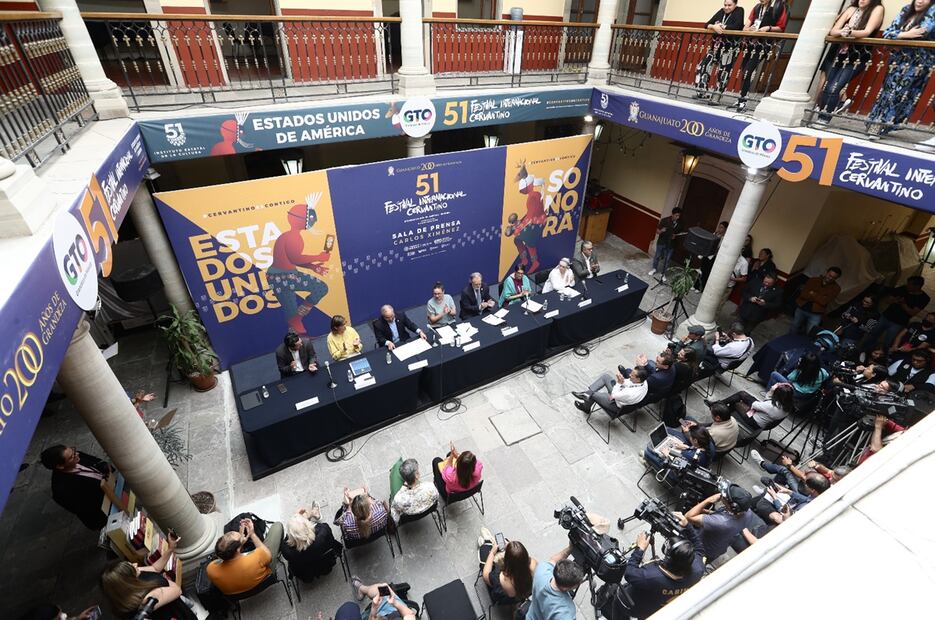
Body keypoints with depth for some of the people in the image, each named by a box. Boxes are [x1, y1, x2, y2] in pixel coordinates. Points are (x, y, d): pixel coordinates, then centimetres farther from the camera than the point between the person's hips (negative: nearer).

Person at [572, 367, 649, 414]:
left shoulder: (632, 394, -42)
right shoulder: (643, 381, -20)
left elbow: (613, 395, -27)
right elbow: (627, 383, -3)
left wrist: (619, 382, -24)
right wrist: (622, 380, -23)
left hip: (617, 405, -8)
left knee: (593, 394, -3)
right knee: (605, 375, 2)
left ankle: (586, 408, 32)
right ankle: (586, 393, 10)